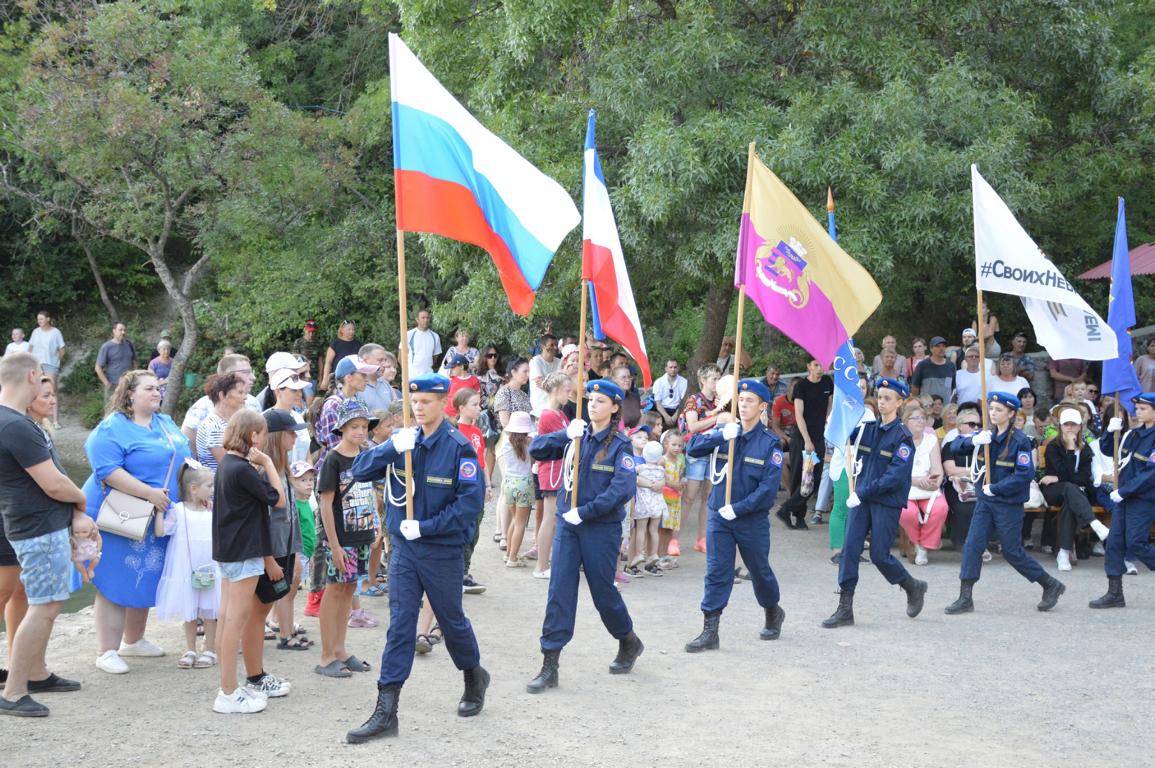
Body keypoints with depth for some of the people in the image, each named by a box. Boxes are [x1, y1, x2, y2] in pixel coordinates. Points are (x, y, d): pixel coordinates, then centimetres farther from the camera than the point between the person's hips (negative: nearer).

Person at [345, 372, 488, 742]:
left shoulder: (458, 447, -12)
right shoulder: (403, 441, 2)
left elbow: (471, 501, -17)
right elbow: (360, 471, -6)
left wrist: (426, 526, -20)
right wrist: (391, 446, -22)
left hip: (443, 550, -3)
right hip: (404, 548, 3)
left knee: (452, 621, 14)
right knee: (399, 626, 0)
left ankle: (474, 677, 42)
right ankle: (386, 712, -1)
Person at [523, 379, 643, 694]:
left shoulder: (620, 445, -7)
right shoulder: (577, 436, 6)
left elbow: (623, 488, -19)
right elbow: (536, 449, 2)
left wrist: (585, 511, -22)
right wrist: (566, 435, -13)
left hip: (602, 528, -4)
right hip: (568, 524, 4)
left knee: (603, 591, 8)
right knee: (559, 591, -3)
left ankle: (629, 642, 36)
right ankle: (549, 666, -2)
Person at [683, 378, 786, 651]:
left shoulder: (770, 443, -9)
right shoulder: (725, 432, 2)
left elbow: (769, 486, -16)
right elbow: (693, 448, -10)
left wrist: (738, 508, -20)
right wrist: (722, 435, -24)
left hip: (753, 519, -2)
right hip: (719, 517, 2)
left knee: (760, 571, 16)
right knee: (716, 572, -3)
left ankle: (773, 613, 41)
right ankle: (709, 632, -2)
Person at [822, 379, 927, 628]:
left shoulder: (902, 436, -9)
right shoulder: (867, 427, 8)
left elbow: (895, 476, -17)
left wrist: (863, 492, -21)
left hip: (887, 502, -5)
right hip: (861, 498, 5)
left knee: (879, 555, -1)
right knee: (849, 549, -3)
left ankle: (913, 588, 27)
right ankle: (845, 609, 1)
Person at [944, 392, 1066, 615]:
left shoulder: (1020, 441, -12)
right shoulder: (987, 435, 5)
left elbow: (1025, 475, -18)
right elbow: (956, 445, -2)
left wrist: (995, 488, -18)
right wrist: (973, 440, -22)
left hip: (1009, 503, -5)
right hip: (985, 500, 5)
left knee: (1012, 551, 4)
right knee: (972, 546, -3)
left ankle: (1051, 586, 22)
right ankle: (965, 598, 1)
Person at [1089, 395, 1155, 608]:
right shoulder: (1133, 433, 10)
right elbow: (1107, 450, 18)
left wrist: (1124, 491, -20)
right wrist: (1110, 432, -1)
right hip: (1124, 495, 8)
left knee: (1135, 544, -10)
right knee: (1114, 542, 4)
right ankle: (1114, 594, 10)